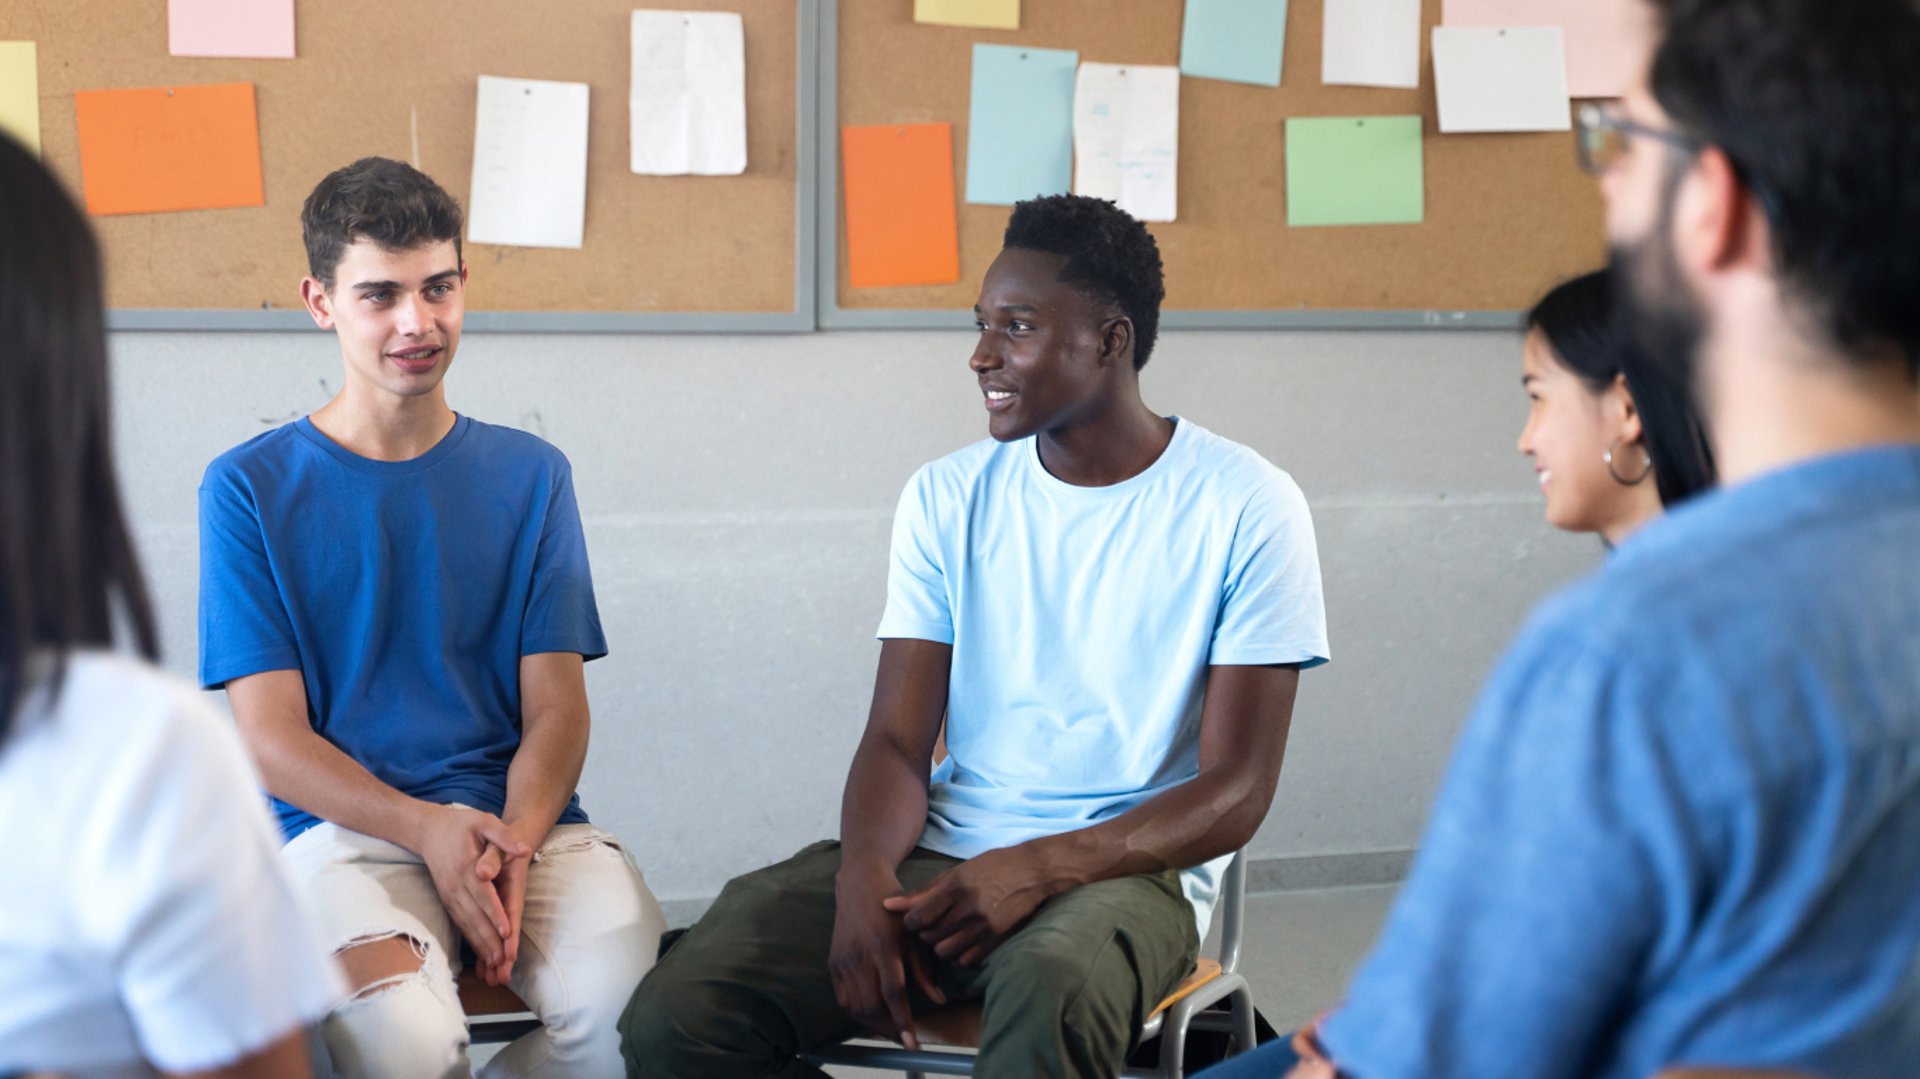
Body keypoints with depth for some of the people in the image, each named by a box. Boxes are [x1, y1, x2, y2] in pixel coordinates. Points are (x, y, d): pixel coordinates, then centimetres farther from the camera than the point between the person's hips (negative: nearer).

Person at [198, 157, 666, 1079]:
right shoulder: (251, 487, 6)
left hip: (522, 818, 3)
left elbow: (556, 707, 8)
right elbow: (271, 736, 0)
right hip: (345, 828, -2)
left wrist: (514, 839, -14)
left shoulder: (529, 475, 14)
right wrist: (427, 830, -17)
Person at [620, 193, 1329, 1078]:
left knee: (1052, 991, -42)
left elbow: (1235, 791, -6)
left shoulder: (1245, 508, -3)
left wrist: (1039, 867, -20)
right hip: (941, 860, 4)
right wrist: (864, 873, -17)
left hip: (1127, 869, -4)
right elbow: (897, 739, 6)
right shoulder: (947, 499, 10)